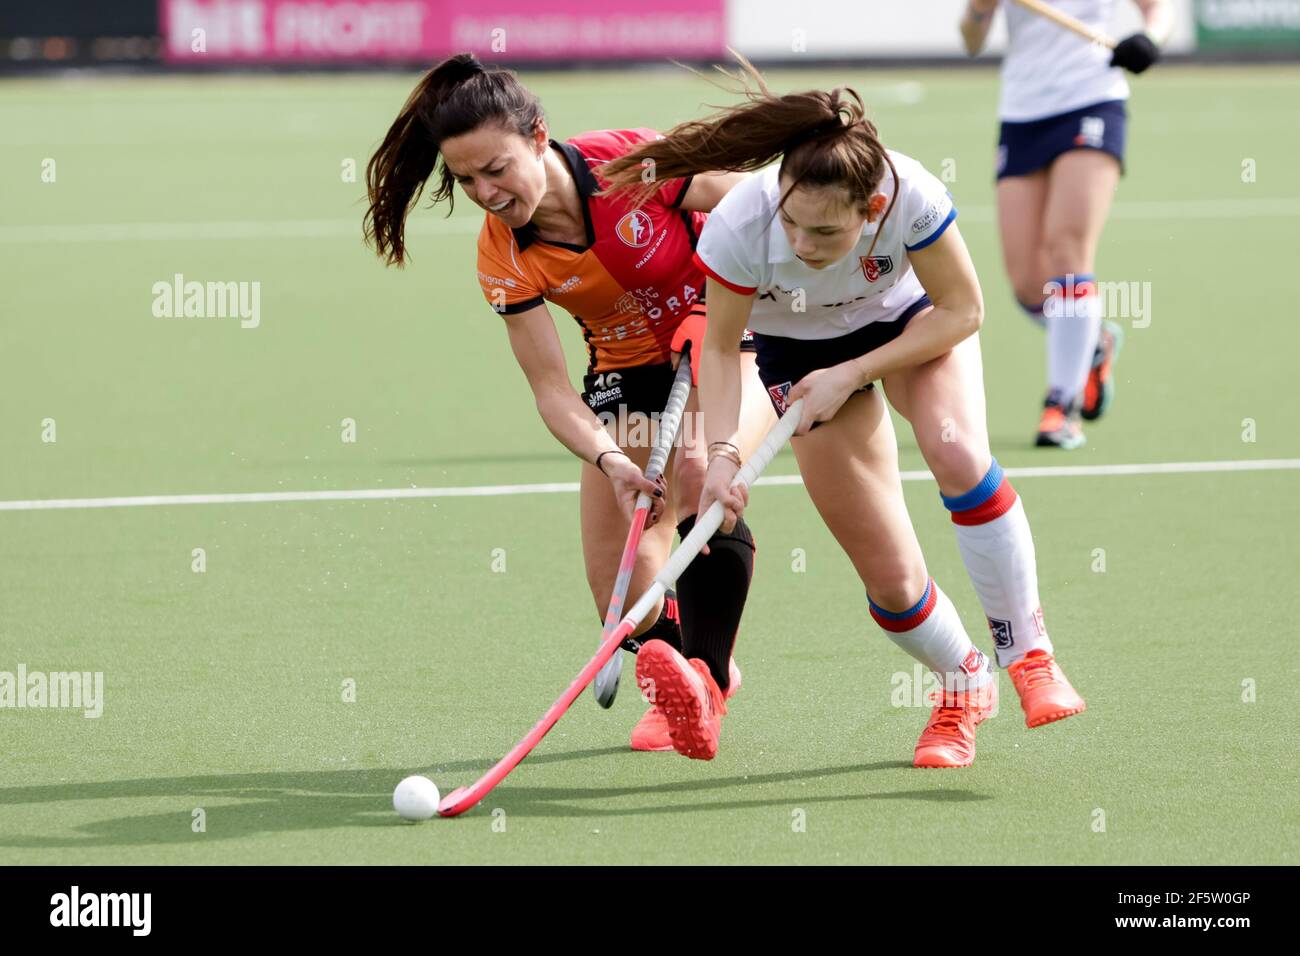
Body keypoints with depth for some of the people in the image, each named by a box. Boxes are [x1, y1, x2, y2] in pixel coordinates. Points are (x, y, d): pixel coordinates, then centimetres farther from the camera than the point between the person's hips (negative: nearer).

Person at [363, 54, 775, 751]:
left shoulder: (635, 159, -23)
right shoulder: (502, 257, -14)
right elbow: (551, 387, -15)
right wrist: (610, 459, -34)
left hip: (731, 333, -4)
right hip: (626, 373, 4)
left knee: (703, 474, -35)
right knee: (618, 595, -4)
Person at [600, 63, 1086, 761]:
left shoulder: (912, 198, -36)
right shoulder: (739, 228, -35)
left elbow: (962, 311, -19)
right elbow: (719, 347, -17)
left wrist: (852, 374, -26)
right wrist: (721, 453, -30)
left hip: (913, 320, 0)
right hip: (802, 353, 0)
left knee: (956, 451, -33)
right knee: (890, 579, -5)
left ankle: (1029, 654, -20)